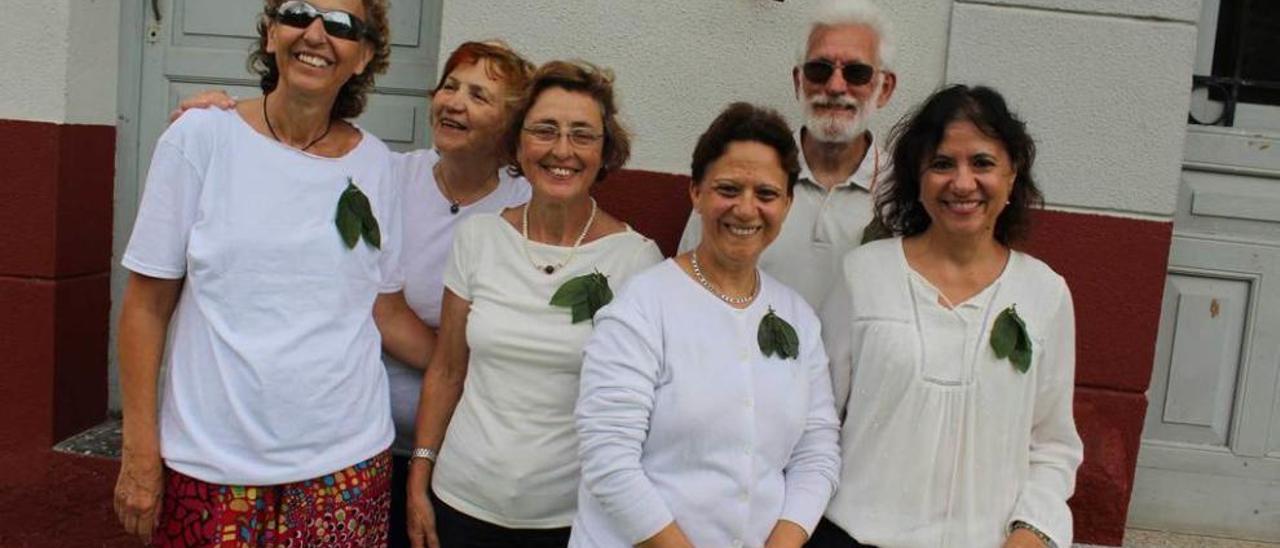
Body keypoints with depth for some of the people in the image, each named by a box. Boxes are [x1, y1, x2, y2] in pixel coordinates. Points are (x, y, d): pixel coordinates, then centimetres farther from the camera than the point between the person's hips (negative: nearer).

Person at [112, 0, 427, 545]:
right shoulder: (201, 137, -4)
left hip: (346, 460, 2)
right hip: (212, 459, -1)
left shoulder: (374, 162, 1)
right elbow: (147, 303, -2)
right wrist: (140, 450, -4)